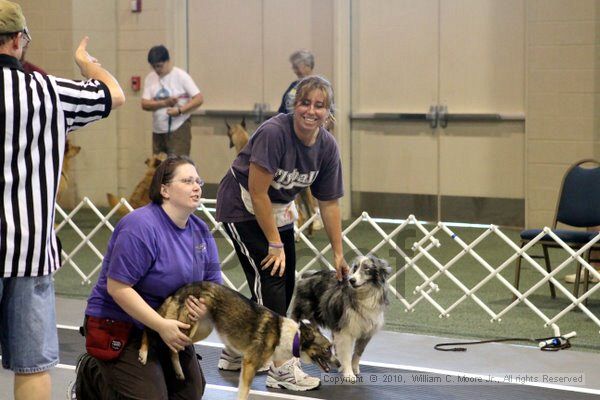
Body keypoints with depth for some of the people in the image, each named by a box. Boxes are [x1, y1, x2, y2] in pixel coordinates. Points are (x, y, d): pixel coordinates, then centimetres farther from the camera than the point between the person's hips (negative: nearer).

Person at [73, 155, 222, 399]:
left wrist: (208, 303, -19)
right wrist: (162, 325, -29)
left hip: (170, 327, 8)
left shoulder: (200, 231, 1)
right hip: (121, 326, -8)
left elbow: (213, 281, 7)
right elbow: (117, 288, -27)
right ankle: (92, 376, 12)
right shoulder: (141, 227, -24)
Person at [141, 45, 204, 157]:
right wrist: (165, 103, -18)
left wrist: (179, 110, -23)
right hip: (158, 131, 5)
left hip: (178, 128, -5)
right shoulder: (150, 79, 6)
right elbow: (145, 104, -2)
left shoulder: (181, 76, -6)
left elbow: (199, 99, -10)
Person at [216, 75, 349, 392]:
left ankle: (236, 351, 24)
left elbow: (329, 203, -1)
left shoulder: (327, 146, -10)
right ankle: (281, 369, -12)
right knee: (269, 279, -14)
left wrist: (338, 254, 0)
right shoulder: (273, 133, -30)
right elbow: (257, 193, -27)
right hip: (243, 208, -7)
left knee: (285, 283, 7)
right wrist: (275, 244, -21)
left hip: (279, 209, 7)